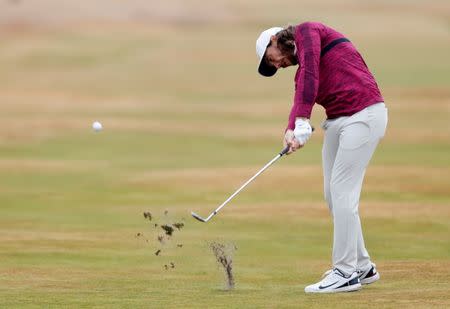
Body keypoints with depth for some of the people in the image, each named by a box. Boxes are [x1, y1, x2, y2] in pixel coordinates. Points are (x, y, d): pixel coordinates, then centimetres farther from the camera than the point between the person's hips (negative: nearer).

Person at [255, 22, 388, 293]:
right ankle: (362, 267, 21)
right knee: (333, 193, 11)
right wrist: (290, 131, -16)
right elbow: (300, 99, 5)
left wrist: (302, 122, -24)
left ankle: (346, 273, -6)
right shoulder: (301, 71, 23)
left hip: (363, 114, -9)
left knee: (342, 192, -10)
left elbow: (310, 75, -16)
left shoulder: (307, 32, -1)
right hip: (338, 119, 9)